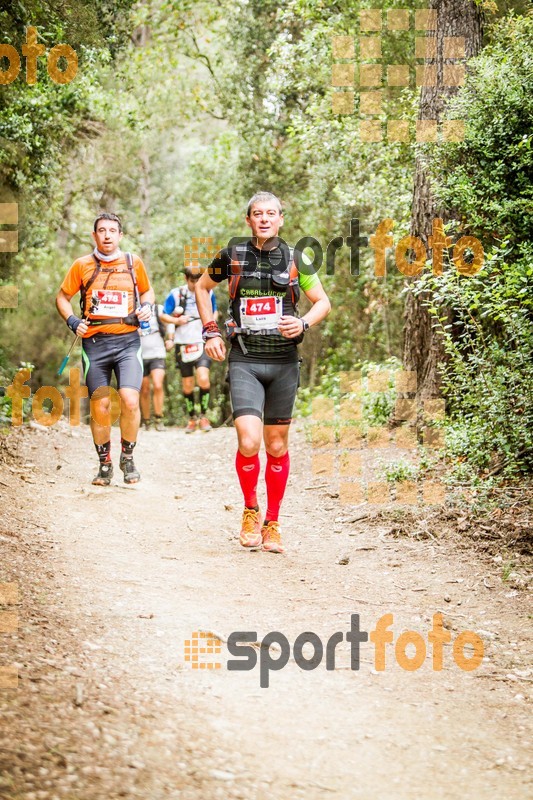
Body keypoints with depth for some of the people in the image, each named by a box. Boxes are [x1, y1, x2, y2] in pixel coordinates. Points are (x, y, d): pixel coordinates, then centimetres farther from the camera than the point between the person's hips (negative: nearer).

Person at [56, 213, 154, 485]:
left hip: (127, 341, 0)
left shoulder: (133, 263, 7)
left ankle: (128, 458, 3)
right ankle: (104, 464, 18)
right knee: (100, 408, 1)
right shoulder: (82, 265, 5)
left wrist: (147, 306, 2)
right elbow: (62, 297, 15)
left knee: (130, 400, -17)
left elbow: (147, 290, 24)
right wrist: (72, 321, -2)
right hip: (94, 343, 1)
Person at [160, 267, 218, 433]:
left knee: (203, 379, -20)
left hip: (202, 343, 0)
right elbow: (163, 315, 4)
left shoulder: (208, 293, 5)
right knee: (187, 385, 7)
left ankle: (204, 416, -6)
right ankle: (192, 419, 22)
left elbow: (214, 312, 20)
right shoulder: (176, 294, -2)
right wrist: (176, 321, -15)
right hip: (183, 344, 0)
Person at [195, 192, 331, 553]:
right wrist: (211, 331, 9)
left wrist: (303, 324, -10)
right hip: (245, 362, -1)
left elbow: (323, 302, 11)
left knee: (277, 447, 8)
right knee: (249, 442, -17)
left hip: (284, 362, 1)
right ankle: (250, 511, 7)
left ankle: (272, 523, 20)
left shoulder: (296, 260, 3)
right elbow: (202, 287, 18)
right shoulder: (232, 256, 2)